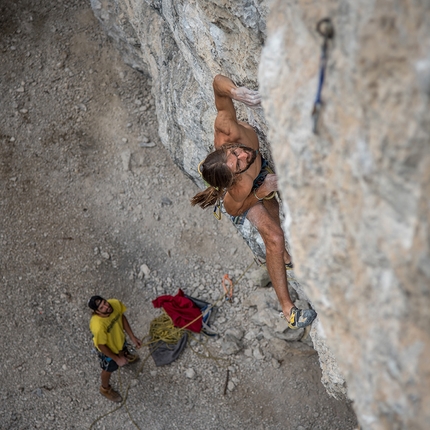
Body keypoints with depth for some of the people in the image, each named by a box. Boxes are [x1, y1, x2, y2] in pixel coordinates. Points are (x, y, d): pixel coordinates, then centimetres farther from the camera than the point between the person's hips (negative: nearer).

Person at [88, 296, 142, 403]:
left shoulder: (115, 303, -31)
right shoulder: (98, 326, -47)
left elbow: (122, 317, -10)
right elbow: (101, 346, -29)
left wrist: (132, 337, -7)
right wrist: (117, 359, -17)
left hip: (119, 338, 5)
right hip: (108, 350, -5)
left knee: (123, 350, 39)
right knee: (109, 369, 25)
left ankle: (125, 356, 76)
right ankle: (105, 389, 57)